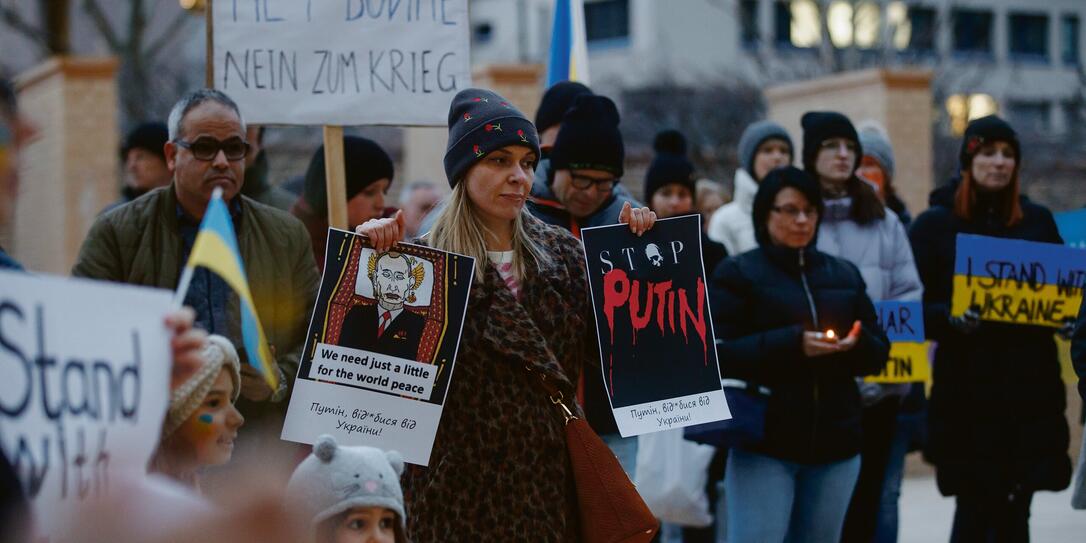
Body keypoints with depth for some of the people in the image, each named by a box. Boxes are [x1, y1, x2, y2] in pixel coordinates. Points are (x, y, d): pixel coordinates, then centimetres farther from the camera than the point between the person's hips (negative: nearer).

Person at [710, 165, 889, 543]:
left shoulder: (845, 274, 16)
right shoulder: (737, 273, 1)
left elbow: (879, 352, 13)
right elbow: (719, 353, -10)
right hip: (764, 442, -5)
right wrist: (792, 344, -21)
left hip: (836, 442, 5)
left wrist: (856, 344, -11)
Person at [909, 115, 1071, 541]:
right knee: (975, 507, -3)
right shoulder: (935, 224, 1)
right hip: (966, 390, -3)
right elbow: (914, 305, -3)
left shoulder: (1037, 221, 10)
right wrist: (951, 318, -22)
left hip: (1032, 386, 3)